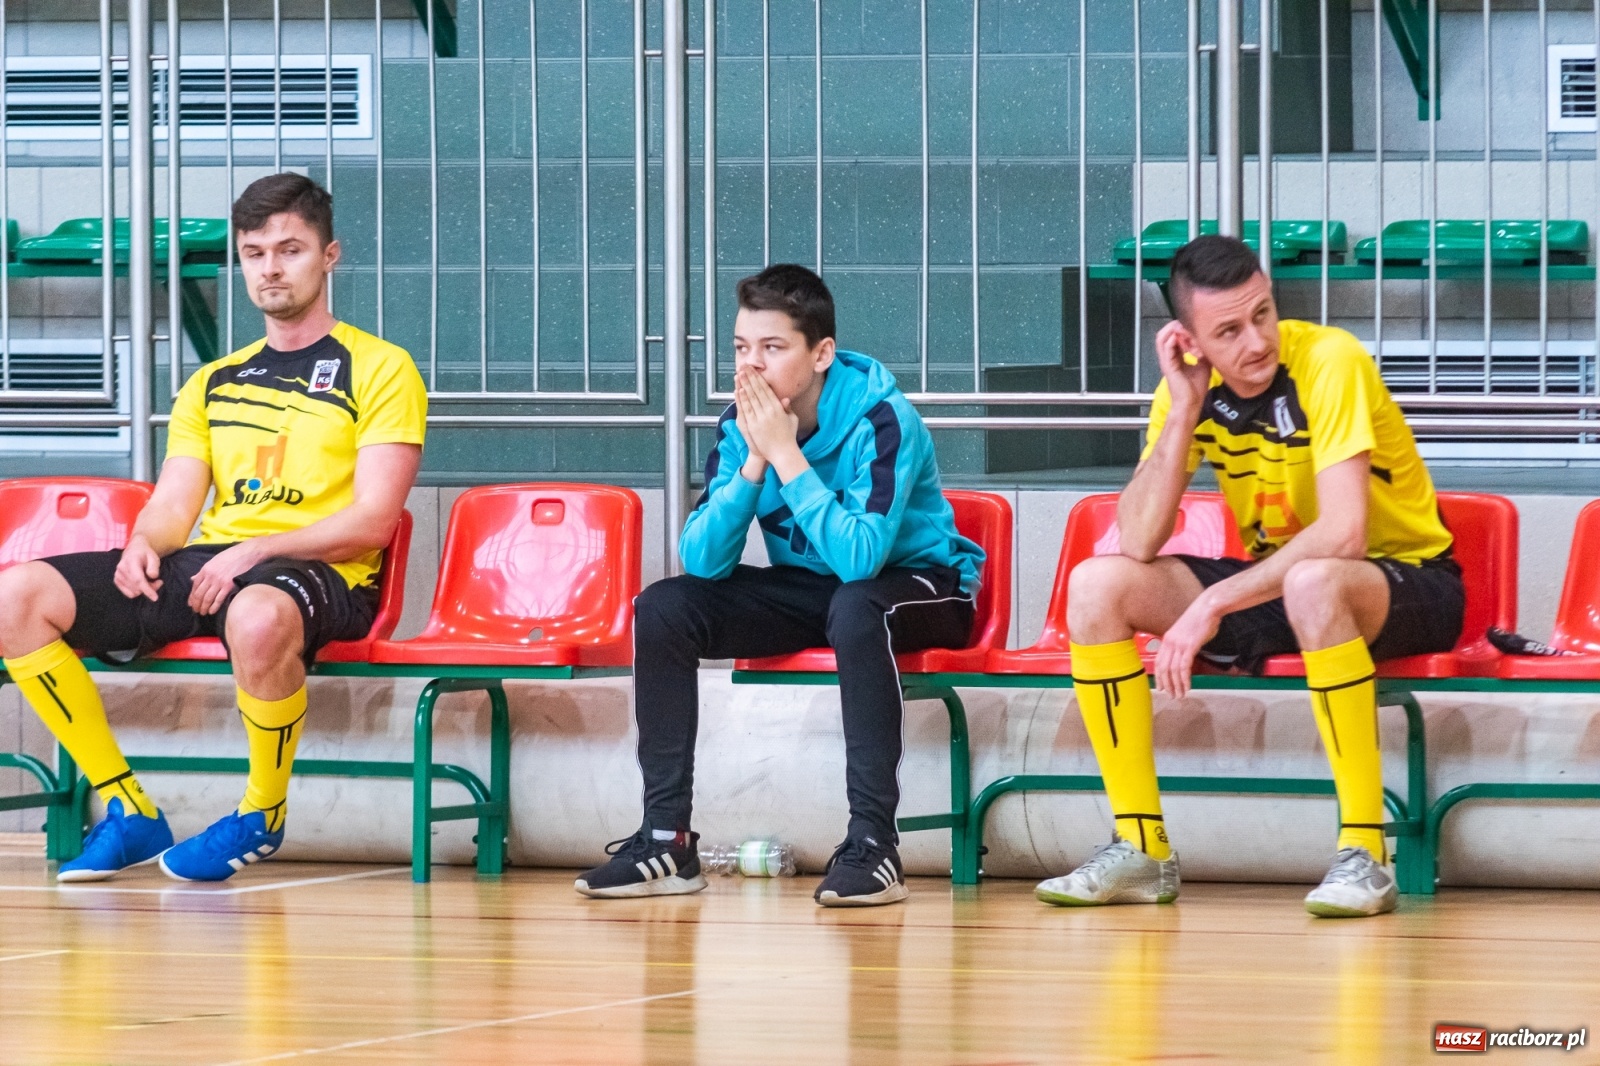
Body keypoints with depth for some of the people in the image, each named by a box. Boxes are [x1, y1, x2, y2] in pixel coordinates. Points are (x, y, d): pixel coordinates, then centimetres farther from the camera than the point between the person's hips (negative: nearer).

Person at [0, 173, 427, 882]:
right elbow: (174, 504, 16)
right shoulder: (213, 384, 24)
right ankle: (129, 812, -12)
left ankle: (262, 817, -18)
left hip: (318, 571, -6)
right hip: (202, 565, 6)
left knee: (259, 615, -45)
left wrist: (257, 551, -18)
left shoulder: (380, 370, 5)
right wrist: (144, 542, -10)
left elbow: (373, 520, -6)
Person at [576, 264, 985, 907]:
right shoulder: (741, 425, -7)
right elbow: (702, 561, -13)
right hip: (806, 590, 6)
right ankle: (666, 841, -11)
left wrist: (786, 456, -33)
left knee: (855, 607, -39)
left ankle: (873, 842, -35)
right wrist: (753, 463, -25)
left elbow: (860, 557, -36)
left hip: (915, 587, -6)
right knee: (663, 608, -13)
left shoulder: (881, 420, -24)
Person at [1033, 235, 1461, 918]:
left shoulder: (1328, 363, -23)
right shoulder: (1189, 385, -5)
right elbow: (1137, 544, -13)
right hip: (1275, 583, 7)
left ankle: (1364, 854, -34)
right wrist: (1184, 413, -21)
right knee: (1097, 585, -9)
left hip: (1407, 585, -7)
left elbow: (1343, 534, -33)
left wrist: (1213, 605, -32)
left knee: (1312, 583, -41)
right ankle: (1140, 850, -6)